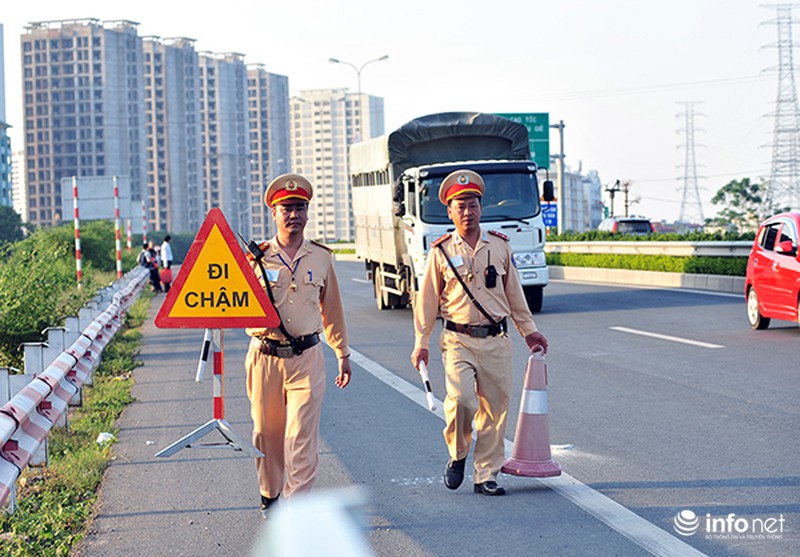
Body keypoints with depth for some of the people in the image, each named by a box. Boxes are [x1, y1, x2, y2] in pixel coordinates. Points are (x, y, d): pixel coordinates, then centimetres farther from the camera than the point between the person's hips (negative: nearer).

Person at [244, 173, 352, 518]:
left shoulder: (321, 257, 7)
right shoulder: (256, 257, 0)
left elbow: (332, 309, 16)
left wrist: (343, 354, 20)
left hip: (306, 357, 0)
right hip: (264, 357, 0)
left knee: (301, 437, -8)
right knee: (267, 433, 12)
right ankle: (270, 494, 32)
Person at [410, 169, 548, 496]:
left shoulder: (500, 246, 8)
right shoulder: (441, 252, 2)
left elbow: (514, 292, 18)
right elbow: (427, 300, 6)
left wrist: (529, 331, 21)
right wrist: (421, 343, 3)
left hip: (495, 340, 3)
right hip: (458, 340, -2)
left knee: (495, 408, 2)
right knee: (460, 400, -20)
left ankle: (486, 476, 13)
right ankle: (457, 456, 6)